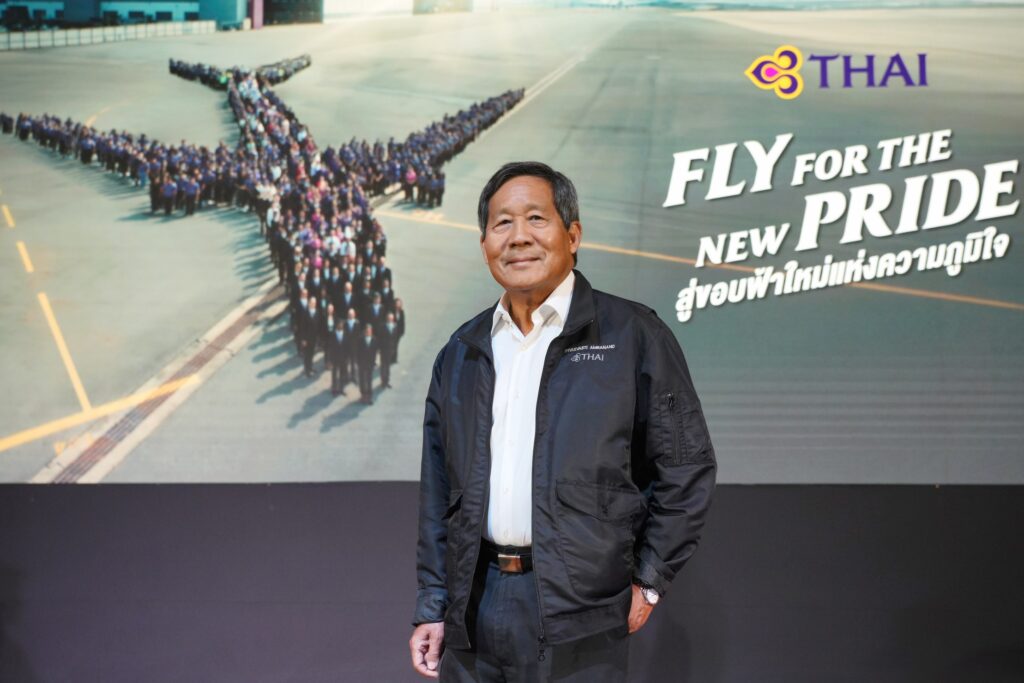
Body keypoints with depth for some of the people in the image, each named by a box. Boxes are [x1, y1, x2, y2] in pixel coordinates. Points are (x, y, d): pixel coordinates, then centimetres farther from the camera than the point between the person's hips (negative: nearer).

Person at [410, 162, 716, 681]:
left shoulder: (633, 336, -2)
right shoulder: (460, 355, 11)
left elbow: (687, 467, -1)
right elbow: (438, 496, 13)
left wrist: (648, 583, -3)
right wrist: (431, 608, 10)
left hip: (579, 622, -4)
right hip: (474, 612, 4)